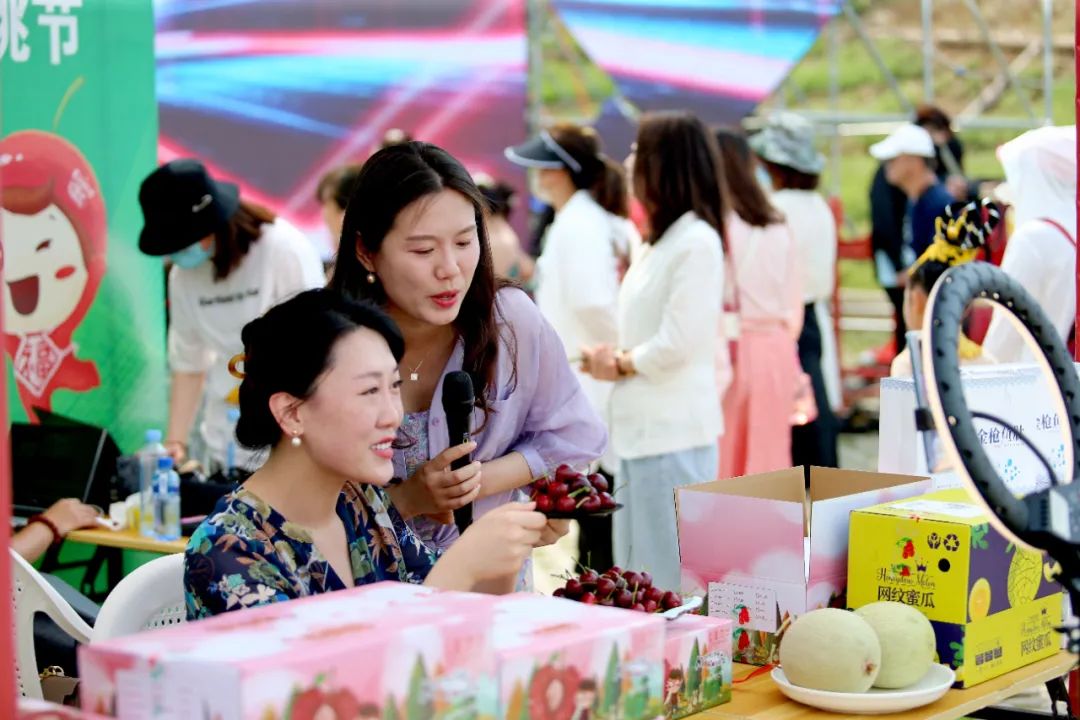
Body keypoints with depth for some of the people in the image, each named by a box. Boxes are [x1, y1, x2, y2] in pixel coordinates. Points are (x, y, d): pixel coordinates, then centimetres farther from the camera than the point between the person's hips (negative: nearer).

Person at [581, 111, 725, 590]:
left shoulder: (698, 241, -13)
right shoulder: (659, 241, 16)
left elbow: (676, 344, -18)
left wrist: (620, 365, -3)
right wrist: (610, 358, 1)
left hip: (674, 429, -10)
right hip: (640, 425, 10)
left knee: (672, 578, -5)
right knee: (636, 582, 14)